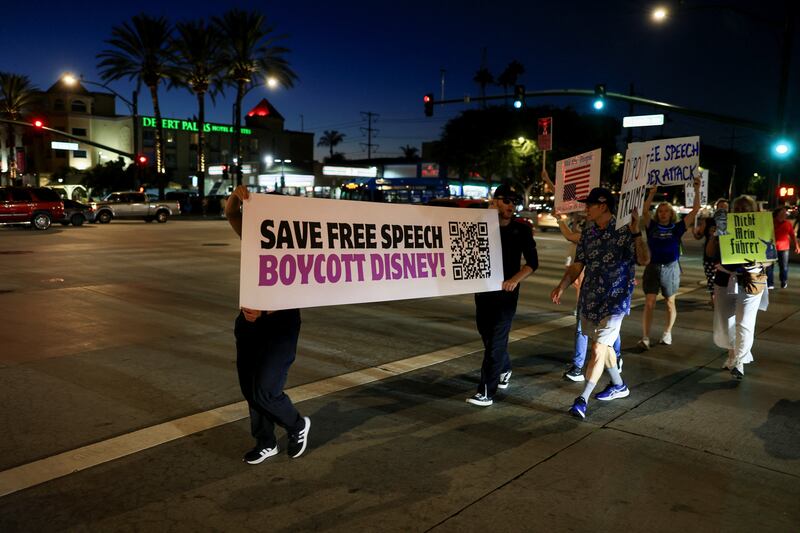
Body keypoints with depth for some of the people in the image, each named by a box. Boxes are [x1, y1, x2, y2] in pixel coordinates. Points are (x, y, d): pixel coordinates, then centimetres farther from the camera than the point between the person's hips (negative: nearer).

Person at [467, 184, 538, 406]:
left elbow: (532, 262, -3)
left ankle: (486, 392, -6)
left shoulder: (521, 230, -2)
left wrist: (515, 279, -17)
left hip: (506, 291, -3)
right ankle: (504, 369, 42)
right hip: (483, 289, 3)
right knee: (487, 335, 15)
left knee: (496, 340, -8)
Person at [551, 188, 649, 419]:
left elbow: (644, 259, -21)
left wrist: (636, 232, -34)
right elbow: (577, 265, 7)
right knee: (603, 344, 20)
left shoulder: (624, 231, -11)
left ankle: (582, 400, -6)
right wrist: (561, 287, -7)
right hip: (590, 299, 7)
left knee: (598, 349, -10)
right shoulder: (588, 233, 6)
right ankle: (618, 386, 40)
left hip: (614, 300, -7)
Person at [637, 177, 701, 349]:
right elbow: (644, 211, -12)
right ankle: (645, 337, -6)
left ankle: (667, 333, 28)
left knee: (670, 303, 12)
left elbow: (695, 210, -3)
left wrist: (697, 190, -7)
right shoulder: (652, 227, 2)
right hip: (652, 267, 0)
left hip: (670, 268, 0)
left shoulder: (677, 228, 0)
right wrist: (653, 192, -17)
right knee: (649, 304, -5)